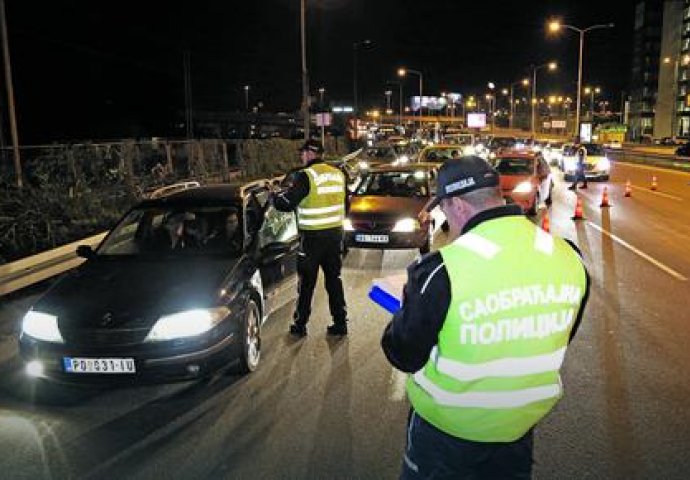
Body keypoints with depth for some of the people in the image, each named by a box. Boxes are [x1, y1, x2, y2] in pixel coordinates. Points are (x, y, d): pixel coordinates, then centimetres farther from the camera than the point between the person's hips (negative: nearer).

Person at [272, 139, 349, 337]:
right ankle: (340, 323, 18)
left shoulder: (306, 176, -15)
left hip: (313, 236, -5)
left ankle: (300, 324, 18)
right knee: (334, 279, 14)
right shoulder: (338, 174, 6)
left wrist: (276, 194, 3)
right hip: (335, 233, 6)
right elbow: (345, 204, 13)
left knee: (306, 282, 7)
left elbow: (286, 203, -17)